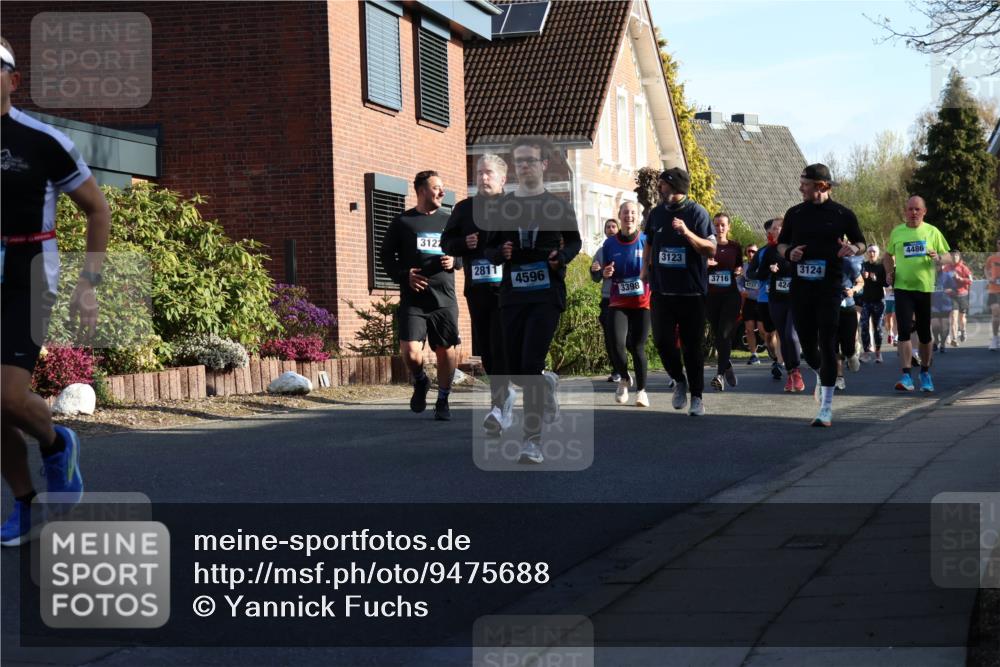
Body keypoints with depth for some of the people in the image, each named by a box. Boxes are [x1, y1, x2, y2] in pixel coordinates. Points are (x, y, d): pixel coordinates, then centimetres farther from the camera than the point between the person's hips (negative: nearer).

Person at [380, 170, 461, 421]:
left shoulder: (448, 221, 13)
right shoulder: (402, 222, 5)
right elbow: (386, 255, 8)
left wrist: (454, 261, -2)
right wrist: (403, 276, -8)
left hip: (444, 299, 3)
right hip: (412, 300, -2)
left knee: (446, 351, 2)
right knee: (410, 352, -14)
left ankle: (443, 400, 20)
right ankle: (420, 382, 18)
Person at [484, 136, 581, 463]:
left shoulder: (558, 206, 3)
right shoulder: (502, 206, 7)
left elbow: (575, 241, 15)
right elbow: (489, 249, 13)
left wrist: (561, 257, -6)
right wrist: (501, 253, -10)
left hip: (547, 293, -3)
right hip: (512, 293, 3)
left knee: (531, 364, -14)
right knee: (516, 369, 7)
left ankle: (533, 439, -10)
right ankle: (546, 384, 43)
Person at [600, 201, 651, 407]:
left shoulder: (646, 242, -2)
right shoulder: (610, 244, 3)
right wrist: (605, 273, -9)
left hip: (642, 302, -1)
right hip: (618, 303, 1)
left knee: (638, 347, 0)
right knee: (617, 344, -14)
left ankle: (641, 390, 15)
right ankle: (624, 379, 14)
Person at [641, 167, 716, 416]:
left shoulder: (696, 213, -6)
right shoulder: (657, 213, 9)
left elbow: (711, 249, -11)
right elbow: (649, 243, 25)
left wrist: (687, 233, -23)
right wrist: (645, 267, 13)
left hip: (691, 292, -4)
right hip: (661, 290, 4)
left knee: (692, 346, 1)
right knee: (662, 340, -6)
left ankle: (696, 397, 12)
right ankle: (679, 380, 19)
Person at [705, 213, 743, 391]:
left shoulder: (735, 247, 7)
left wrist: (739, 271, -3)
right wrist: (705, 264, -16)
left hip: (730, 296, -1)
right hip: (711, 296, 1)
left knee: (724, 334, -14)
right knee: (718, 334, 6)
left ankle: (720, 374, -17)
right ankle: (727, 366, 25)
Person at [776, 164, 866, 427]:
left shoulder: (842, 214, 0)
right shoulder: (795, 213, 8)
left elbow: (861, 243, 10)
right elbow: (781, 243, 18)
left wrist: (853, 249, -12)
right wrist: (789, 253, -5)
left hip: (829, 287, -3)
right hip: (800, 286, 3)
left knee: (827, 344, -8)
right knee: (807, 343, 8)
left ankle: (826, 408, -6)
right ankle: (820, 375, 42)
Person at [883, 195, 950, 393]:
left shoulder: (932, 232, 4)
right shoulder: (897, 232, 6)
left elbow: (946, 257, 7)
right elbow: (888, 255, 19)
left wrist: (938, 257, -15)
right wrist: (889, 272, 1)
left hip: (926, 288, 0)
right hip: (903, 288, 0)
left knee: (925, 334, 9)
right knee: (904, 331, -12)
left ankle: (925, 373, 27)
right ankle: (906, 376, -16)